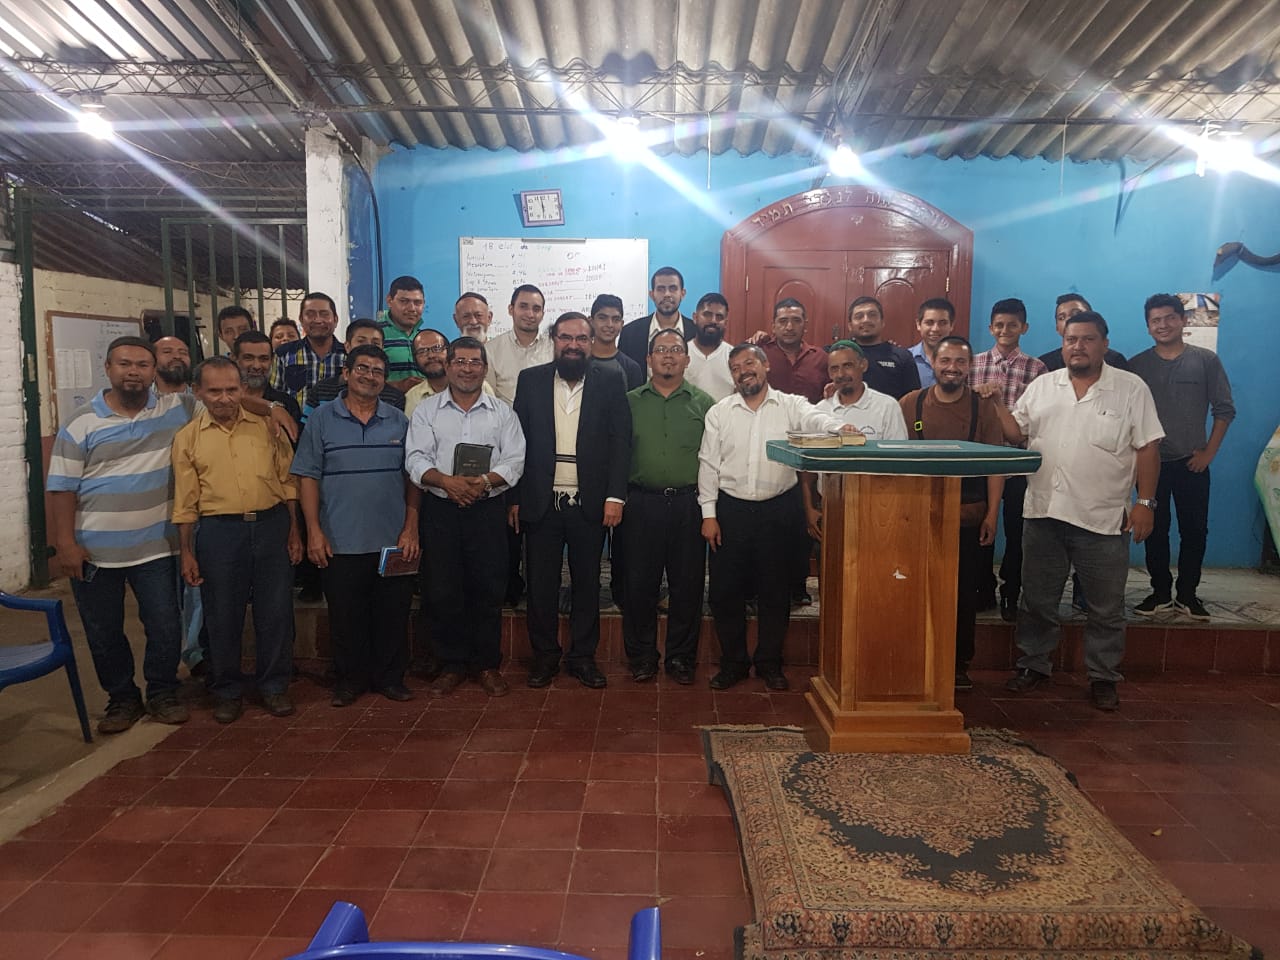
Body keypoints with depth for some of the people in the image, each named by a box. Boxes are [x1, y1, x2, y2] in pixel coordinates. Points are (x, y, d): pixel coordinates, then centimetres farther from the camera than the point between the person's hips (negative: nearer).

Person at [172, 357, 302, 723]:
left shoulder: (266, 426, 3)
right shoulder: (187, 438, 2)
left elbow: (287, 481, 6)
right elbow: (185, 502, 3)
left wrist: (293, 531, 3)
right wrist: (187, 552, 1)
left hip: (271, 525, 1)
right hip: (219, 531, 0)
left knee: (275, 611, 7)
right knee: (223, 617, 8)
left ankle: (274, 686, 23)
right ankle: (226, 692, 25)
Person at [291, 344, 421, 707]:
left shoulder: (399, 421, 6)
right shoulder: (322, 418, 2)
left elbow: (412, 479, 6)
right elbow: (307, 476, 0)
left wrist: (411, 528, -2)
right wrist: (314, 530, -6)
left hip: (393, 541, 1)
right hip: (341, 542, -1)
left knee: (393, 615, 8)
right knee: (346, 617, 8)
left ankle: (390, 677, 24)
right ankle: (350, 679, 25)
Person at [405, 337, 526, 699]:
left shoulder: (502, 412, 8)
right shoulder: (426, 409, 8)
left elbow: (514, 460, 0)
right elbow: (415, 458, -2)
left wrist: (486, 481, -17)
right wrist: (446, 481, -19)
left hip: (488, 509, 0)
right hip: (441, 509, 0)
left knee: (488, 588, 3)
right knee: (443, 590, 3)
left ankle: (487, 664, 17)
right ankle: (451, 664, 17)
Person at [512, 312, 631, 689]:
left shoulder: (610, 382, 3)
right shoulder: (531, 380, 6)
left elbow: (620, 441, -1)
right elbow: (517, 441, 4)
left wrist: (615, 495, -10)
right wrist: (515, 498, 0)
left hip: (590, 502, 0)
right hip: (541, 502, 1)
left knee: (587, 583, 9)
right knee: (541, 583, 8)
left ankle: (583, 656, 23)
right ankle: (544, 655, 24)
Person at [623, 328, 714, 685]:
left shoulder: (704, 404, 8)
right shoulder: (630, 402, 9)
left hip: (689, 503, 0)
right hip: (642, 503, 0)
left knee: (688, 584, 5)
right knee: (639, 582, 4)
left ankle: (681, 657, 19)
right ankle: (641, 656, 18)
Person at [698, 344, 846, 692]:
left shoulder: (791, 406, 1)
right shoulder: (719, 413, 5)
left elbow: (816, 419, -19)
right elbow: (708, 464, 4)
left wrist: (840, 428, -42)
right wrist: (709, 514, -1)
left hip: (779, 510, -1)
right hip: (731, 510, 1)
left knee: (775, 591, 9)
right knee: (725, 591, 5)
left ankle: (769, 663, 26)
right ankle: (733, 663, 22)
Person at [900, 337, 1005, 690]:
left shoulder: (984, 406, 2)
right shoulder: (911, 403, 1)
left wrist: (992, 513, -2)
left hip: (968, 516, 0)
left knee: (963, 594, 8)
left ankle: (959, 664, 21)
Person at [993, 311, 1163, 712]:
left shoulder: (1131, 389, -1)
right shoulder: (1042, 386, 8)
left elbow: (1147, 448, -3)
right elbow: (1016, 433, 8)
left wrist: (1145, 502, -8)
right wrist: (996, 405, -9)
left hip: (1104, 519, -2)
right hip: (1043, 513, 3)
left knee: (1106, 608, 8)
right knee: (1037, 600, 12)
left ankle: (1103, 678, 23)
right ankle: (1034, 665, 27)